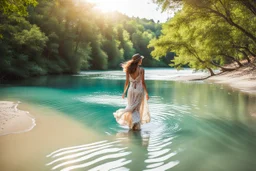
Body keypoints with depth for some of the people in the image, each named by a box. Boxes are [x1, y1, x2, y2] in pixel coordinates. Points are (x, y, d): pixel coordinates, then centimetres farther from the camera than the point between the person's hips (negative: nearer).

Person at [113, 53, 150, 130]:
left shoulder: (129, 69, -2)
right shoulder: (141, 70, -11)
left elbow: (127, 82, 0)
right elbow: (143, 82, -10)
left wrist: (124, 92, 10)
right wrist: (146, 93, -2)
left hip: (131, 90, 2)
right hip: (139, 90, -2)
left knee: (131, 107, 14)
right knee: (137, 109, 10)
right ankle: (137, 126, 9)